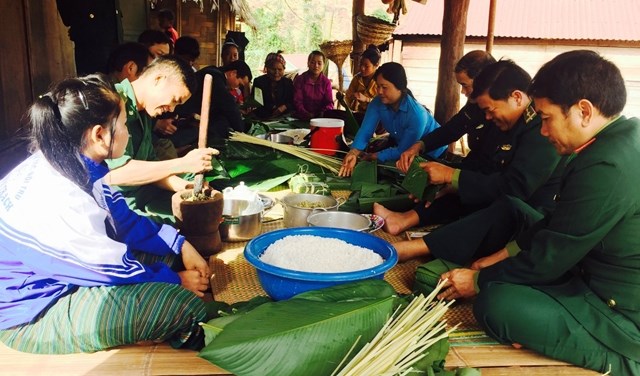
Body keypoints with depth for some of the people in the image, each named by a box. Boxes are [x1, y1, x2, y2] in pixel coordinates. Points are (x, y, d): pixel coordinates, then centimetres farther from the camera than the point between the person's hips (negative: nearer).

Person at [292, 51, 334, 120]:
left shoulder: (326, 82, 9)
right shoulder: (300, 79, 5)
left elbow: (329, 103, 5)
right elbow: (297, 101, -2)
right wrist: (306, 114, -20)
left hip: (320, 117, 3)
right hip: (302, 118, -3)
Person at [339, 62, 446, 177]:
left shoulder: (416, 115, -39)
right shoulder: (377, 103, -21)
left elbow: (403, 151, -33)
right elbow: (365, 131, -29)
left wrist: (374, 157, -33)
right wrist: (353, 153, -47)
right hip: (399, 144, 5)